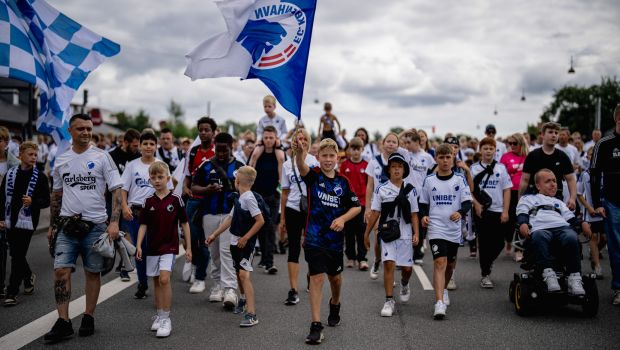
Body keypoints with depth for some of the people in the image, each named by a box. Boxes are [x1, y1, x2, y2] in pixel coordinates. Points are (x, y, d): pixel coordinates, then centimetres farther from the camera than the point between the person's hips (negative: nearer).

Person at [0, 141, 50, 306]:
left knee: (18, 256, -5)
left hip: (27, 222, -4)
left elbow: (46, 201, -3)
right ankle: (29, 277, 39)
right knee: (16, 255, 13)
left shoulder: (40, 177, -3)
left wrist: (33, 202, -21)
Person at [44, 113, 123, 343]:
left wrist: (114, 222, -18)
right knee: (61, 271, -7)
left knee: (93, 272, 7)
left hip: (95, 225, -2)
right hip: (67, 225, 2)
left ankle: (88, 318, 21)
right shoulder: (61, 160, 8)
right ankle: (63, 322, -1)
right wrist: (52, 226, 17)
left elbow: (117, 191, -7)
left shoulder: (102, 157, -3)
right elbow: (57, 195, 18)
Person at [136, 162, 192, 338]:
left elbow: (184, 224, 1)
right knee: (156, 281, 11)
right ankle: (159, 315, 24)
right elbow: (143, 225, 5)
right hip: (152, 246, 4)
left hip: (169, 246, -4)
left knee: (164, 278, -17)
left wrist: (188, 247, 1)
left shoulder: (175, 199, -5)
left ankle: (166, 319, -10)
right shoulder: (148, 201, 2)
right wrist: (139, 246, -6)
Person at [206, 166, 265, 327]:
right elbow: (230, 218, 18)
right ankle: (244, 300, 46)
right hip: (235, 241, 9)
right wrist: (214, 234, 19)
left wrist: (245, 238, -19)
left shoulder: (249, 198, -18)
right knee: (238, 272, 22)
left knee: (244, 274, -16)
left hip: (245, 243, -9)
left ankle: (251, 315, -19)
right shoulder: (239, 198, 10)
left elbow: (260, 220, -22)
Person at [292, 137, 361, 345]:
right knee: (317, 278, -10)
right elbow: (302, 168, -30)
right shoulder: (313, 175, -7)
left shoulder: (343, 181, 2)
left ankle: (335, 306, 49)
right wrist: (299, 154, -52)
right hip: (314, 237, -3)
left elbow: (356, 207, 8)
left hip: (335, 238, 4)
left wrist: (343, 218, -12)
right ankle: (316, 326, -7)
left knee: (335, 277, 19)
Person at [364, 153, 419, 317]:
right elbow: (374, 213, 4)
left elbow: (414, 215, 7)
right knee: (389, 264, -12)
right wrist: (366, 234, 5)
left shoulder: (410, 190, 4)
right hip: (387, 234, -2)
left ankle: (404, 285, 42)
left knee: (407, 267, 7)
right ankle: (389, 301, -5)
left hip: (405, 234, 2)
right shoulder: (381, 189, 0)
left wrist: (416, 234, -2)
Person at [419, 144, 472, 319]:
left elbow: (467, 202, 0)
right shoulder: (429, 180, 4)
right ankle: (439, 303, -24)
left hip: (454, 229, 2)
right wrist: (424, 216, -7)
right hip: (436, 228, -2)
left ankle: (443, 289, 45)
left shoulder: (459, 179, 3)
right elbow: (424, 203, 12)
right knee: (440, 262, -17)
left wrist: (460, 213, -21)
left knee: (450, 264, 16)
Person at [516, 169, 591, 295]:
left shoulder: (558, 202, 43)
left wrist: (582, 223, 6)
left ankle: (574, 277, -37)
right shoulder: (528, 199, 32)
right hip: (539, 229, -3)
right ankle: (547, 273, -47)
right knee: (539, 237, -42)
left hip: (562, 227, 3)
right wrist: (523, 224, -10)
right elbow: (522, 214, 13)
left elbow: (570, 217, 28)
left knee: (571, 237, -36)